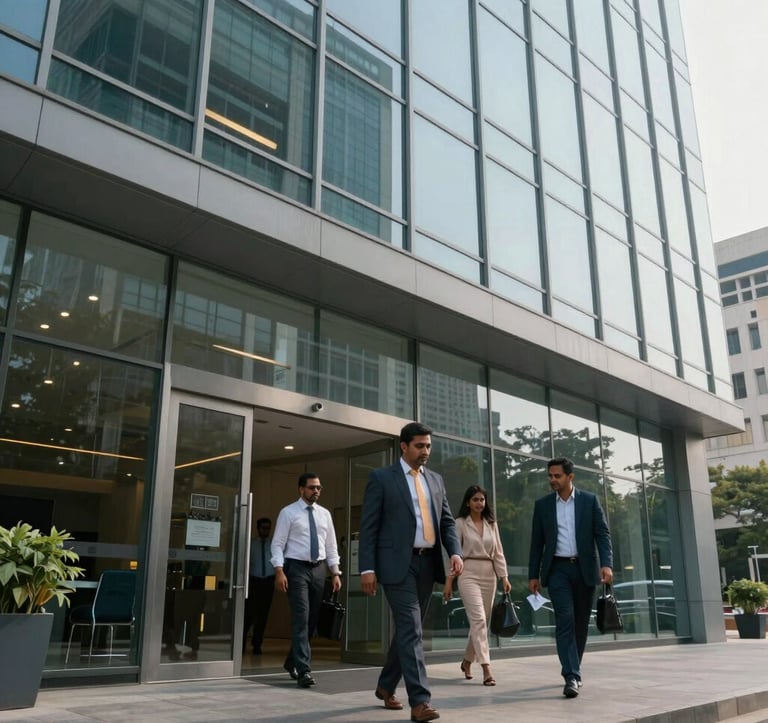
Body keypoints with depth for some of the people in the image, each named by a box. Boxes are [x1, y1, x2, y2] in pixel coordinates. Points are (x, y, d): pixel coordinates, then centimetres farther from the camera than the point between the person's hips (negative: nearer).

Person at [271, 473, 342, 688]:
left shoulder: (324, 514, 12)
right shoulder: (288, 512, -2)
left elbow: (331, 545, 13)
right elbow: (278, 543, -6)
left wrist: (335, 572, 6)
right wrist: (279, 570, -18)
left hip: (319, 569, 5)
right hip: (297, 568, -5)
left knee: (312, 619, 10)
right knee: (301, 618, -12)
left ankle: (292, 662, 29)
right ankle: (304, 670, -11)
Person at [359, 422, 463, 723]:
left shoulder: (436, 480, 14)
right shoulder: (381, 477, -2)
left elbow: (447, 521, 13)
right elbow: (368, 526, -5)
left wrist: (455, 552, -5)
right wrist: (367, 568, -12)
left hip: (427, 563, 6)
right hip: (398, 564, -6)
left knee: (408, 629, 14)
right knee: (410, 629, -10)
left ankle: (386, 685, 32)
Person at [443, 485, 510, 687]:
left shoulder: (491, 524, 12)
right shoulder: (460, 523, -1)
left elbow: (498, 552, 11)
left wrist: (504, 577, 2)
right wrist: (449, 581, -4)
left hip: (489, 574, 5)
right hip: (468, 574, -5)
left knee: (480, 621, 10)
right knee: (478, 620, -15)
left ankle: (467, 661, 29)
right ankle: (486, 669, -18)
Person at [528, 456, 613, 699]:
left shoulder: (590, 500, 2)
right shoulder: (542, 505, 5)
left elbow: (602, 534, -2)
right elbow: (537, 542, 7)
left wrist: (607, 563, -16)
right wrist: (533, 574, 4)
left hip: (584, 568, 1)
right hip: (558, 569, 0)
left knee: (581, 623, 8)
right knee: (565, 620, -12)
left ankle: (573, 669, 25)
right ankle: (572, 676, -15)